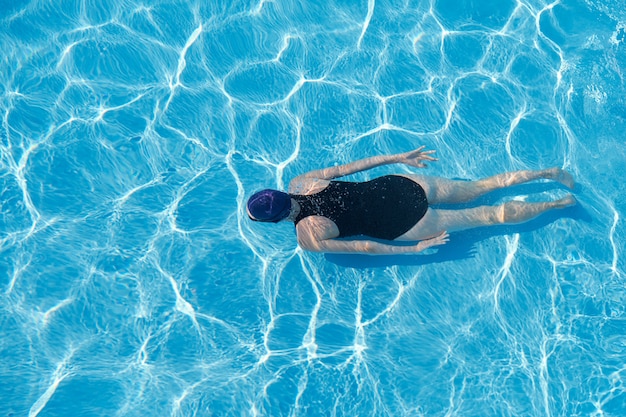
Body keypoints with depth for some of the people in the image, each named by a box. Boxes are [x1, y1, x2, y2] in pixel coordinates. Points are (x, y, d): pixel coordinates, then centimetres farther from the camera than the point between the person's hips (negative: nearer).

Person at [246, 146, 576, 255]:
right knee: (476, 188, 22)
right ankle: (549, 173, 27)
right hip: (399, 184, 6)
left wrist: (415, 248, -4)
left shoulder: (309, 239, -17)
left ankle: (557, 204, 22)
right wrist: (397, 158, 15)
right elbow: (346, 167, 6)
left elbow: (365, 247, -14)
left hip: (399, 224, -6)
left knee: (485, 215, 11)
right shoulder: (300, 183, 0)